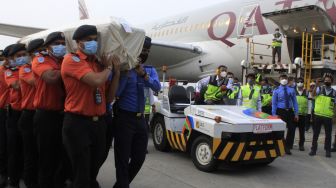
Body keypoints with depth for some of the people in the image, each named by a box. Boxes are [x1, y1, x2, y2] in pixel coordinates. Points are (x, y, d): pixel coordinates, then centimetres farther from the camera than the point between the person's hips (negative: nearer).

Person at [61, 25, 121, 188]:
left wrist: (116, 71, 1)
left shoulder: (99, 63, 12)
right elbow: (97, 81, -25)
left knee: (94, 170, 20)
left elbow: (109, 98, 10)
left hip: (99, 122, 7)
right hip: (78, 123, -6)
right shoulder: (71, 59, -8)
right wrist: (108, 67, -5)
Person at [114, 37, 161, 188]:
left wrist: (144, 75, -22)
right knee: (123, 158, 3)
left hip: (140, 118, 6)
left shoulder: (148, 70, 8)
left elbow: (157, 87, -9)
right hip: (124, 118, -6)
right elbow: (116, 93, -18)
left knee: (140, 157, 13)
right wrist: (126, 73, -23)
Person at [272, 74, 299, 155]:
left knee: (292, 129, 4)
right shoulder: (276, 91, -2)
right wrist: (274, 114, -10)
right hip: (280, 111, -3)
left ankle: (287, 147, 19)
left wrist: (296, 113, 1)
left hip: (290, 111, 3)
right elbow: (274, 103, -4)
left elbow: (295, 102, 6)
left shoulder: (292, 90, 6)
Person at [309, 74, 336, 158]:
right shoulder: (320, 88, 1)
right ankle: (313, 149, 15)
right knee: (315, 133, 6)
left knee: (328, 134, 7)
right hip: (318, 115, -1)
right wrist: (316, 85, -35)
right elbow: (314, 94, -20)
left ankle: (328, 151, 19)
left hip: (328, 116, 1)